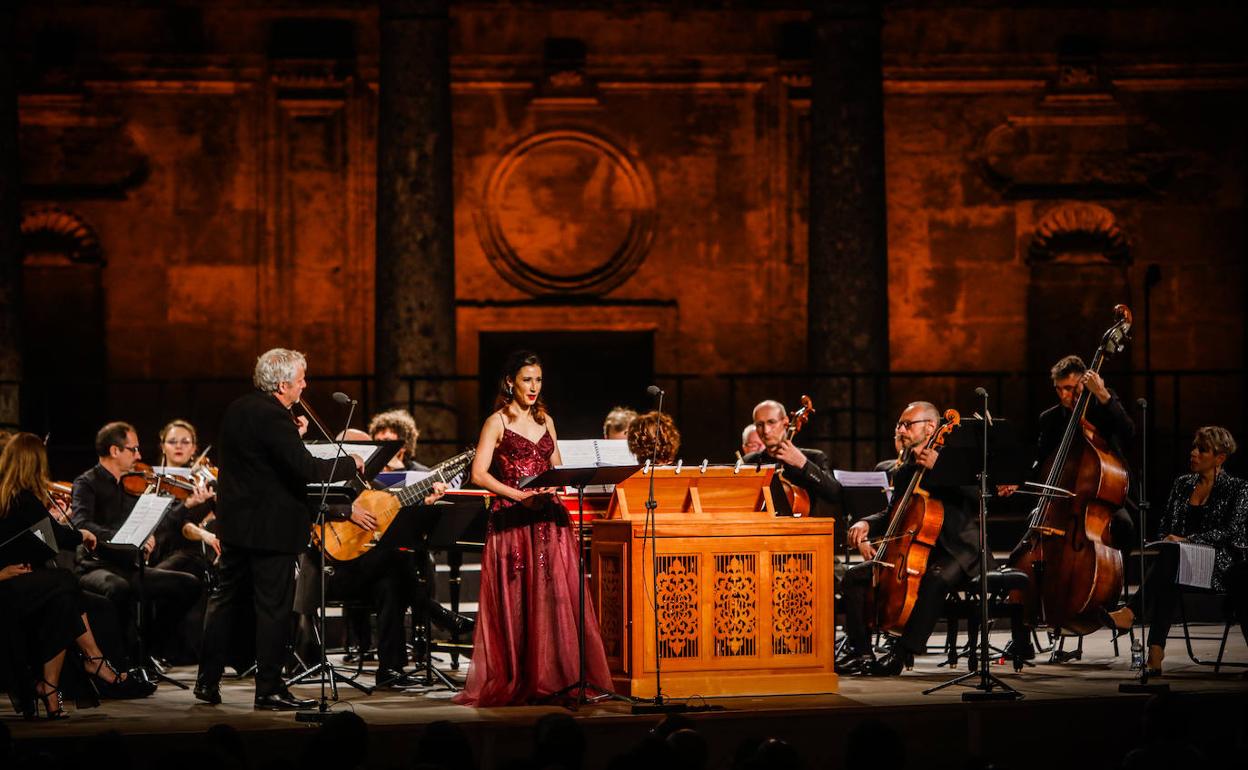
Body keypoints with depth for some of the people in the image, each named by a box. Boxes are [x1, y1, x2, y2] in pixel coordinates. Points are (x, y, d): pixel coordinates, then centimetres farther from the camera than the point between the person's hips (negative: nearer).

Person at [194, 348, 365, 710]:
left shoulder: (238, 409, 8)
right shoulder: (273, 417, -20)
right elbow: (307, 470, -25)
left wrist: (293, 435, 12)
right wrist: (351, 464, -12)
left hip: (234, 523, 9)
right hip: (271, 527, -9)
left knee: (225, 600, 15)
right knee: (273, 608, -1)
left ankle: (207, 681, 19)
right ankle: (269, 689, 2)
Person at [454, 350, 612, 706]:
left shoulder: (545, 421, 17)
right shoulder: (498, 422, 0)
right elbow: (479, 474, -7)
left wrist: (556, 487, -2)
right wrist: (519, 495, -17)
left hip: (548, 520, 5)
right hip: (511, 519, -5)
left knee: (555, 596, -3)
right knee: (515, 601, -6)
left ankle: (552, 678, -1)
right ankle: (514, 683, -2)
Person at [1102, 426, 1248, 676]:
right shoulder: (1182, 484, 20)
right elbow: (1164, 525, 21)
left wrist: (1186, 540, -18)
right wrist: (1167, 541, -4)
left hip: (1219, 567, -4)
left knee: (1171, 558, -38)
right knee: (1168, 581, -35)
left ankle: (1129, 612, -47)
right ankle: (1155, 654, -46)